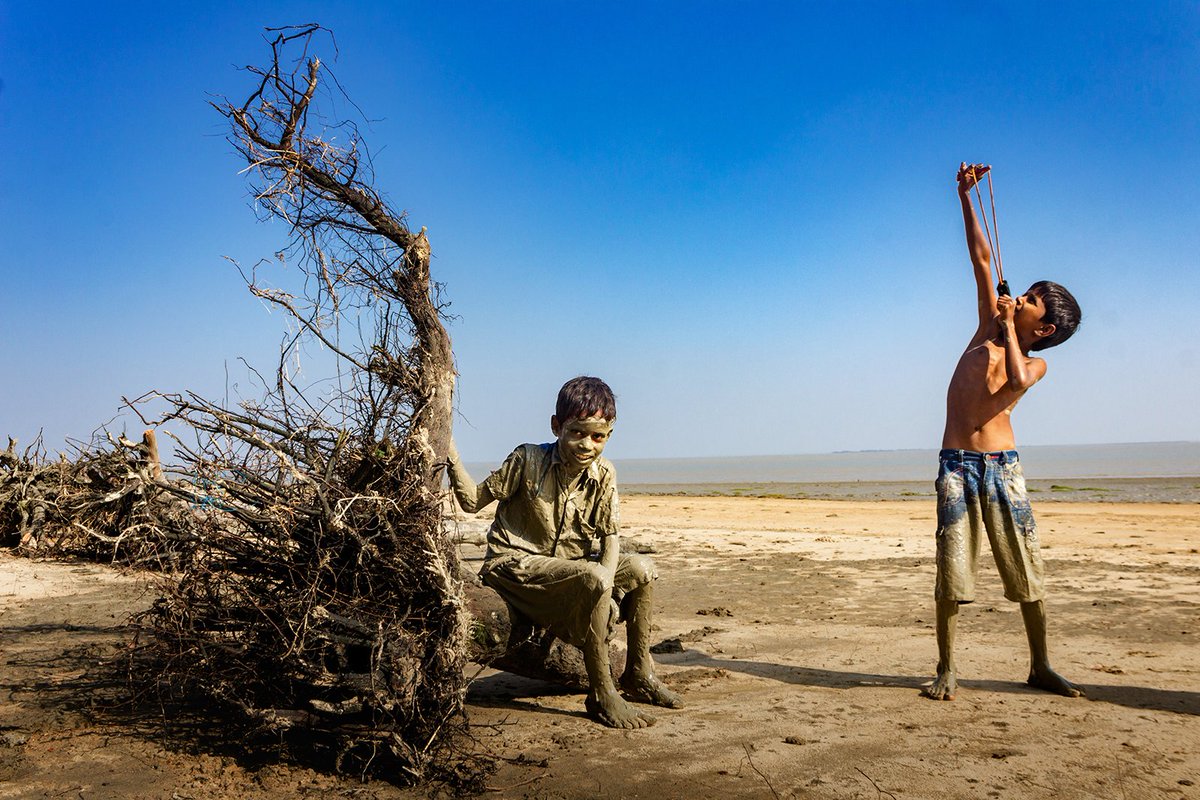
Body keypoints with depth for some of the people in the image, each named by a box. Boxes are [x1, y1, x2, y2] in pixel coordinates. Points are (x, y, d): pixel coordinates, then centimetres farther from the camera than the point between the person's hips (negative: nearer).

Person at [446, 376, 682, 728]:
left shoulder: (603, 475, -1)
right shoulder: (528, 460, -13)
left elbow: (610, 536, -3)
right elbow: (472, 501, -10)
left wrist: (608, 575, -22)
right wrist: (452, 458, -26)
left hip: (567, 564, 7)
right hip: (517, 564, -6)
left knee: (642, 570, -2)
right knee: (595, 579, -31)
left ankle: (639, 674, 13)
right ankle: (601, 695, -20)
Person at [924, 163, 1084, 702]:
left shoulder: (1036, 364, 9)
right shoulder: (989, 328, 15)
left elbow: (1018, 380, -17)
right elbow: (981, 258, 15)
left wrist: (1009, 327, -6)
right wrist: (965, 195, 14)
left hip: (1002, 465, -1)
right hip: (956, 465, 1)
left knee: (1027, 568, 3)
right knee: (951, 571, -2)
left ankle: (1040, 668, 18)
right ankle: (946, 671, 6)